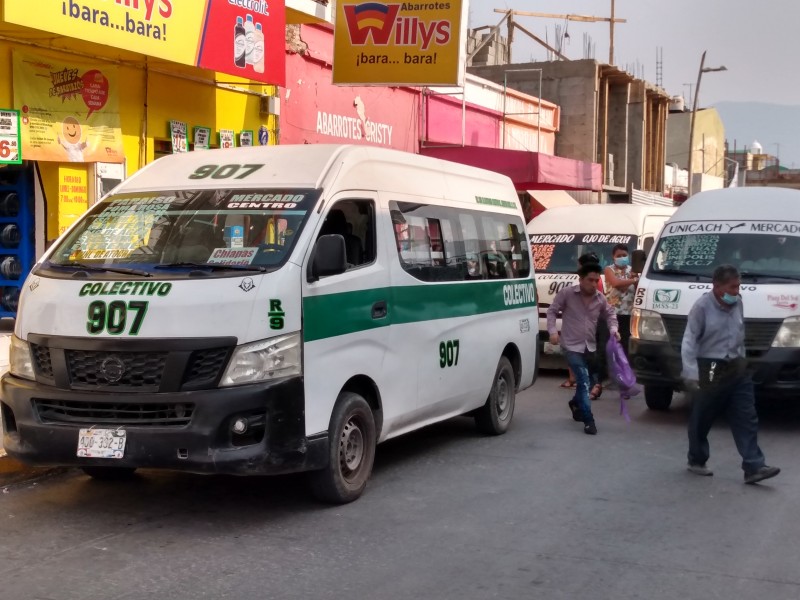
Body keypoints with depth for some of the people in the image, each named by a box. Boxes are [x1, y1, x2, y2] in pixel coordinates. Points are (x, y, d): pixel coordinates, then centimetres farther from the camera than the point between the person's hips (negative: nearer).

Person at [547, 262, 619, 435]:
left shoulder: (600, 299, 1)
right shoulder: (567, 294, -12)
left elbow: (609, 315, 16)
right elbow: (552, 311, -4)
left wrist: (613, 329, -2)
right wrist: (553, 331, -15)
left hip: (590, 346, 5)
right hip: (572, 346, -5)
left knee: (584, 381, 18)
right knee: (583, 381, -14)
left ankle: (576, 404, 48)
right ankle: (588, 420, -11)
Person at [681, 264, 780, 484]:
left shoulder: (737, 304, 5)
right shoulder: (702, 307, -13)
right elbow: (689, 341, -15)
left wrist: (741, 361, 18)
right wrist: (691, 373, -21)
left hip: (736, 369, 6)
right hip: (710, 370, -6)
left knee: (746, 418, -1)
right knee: (701, 420, 8)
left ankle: (753, 467, -3)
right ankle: (696, 461, 25)